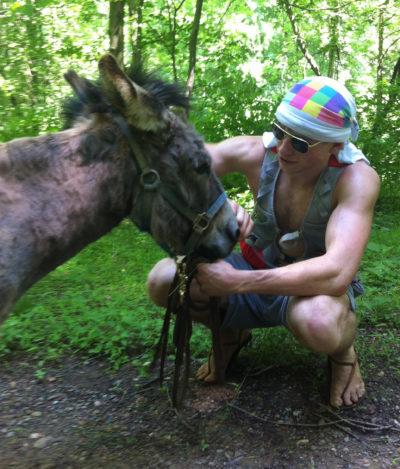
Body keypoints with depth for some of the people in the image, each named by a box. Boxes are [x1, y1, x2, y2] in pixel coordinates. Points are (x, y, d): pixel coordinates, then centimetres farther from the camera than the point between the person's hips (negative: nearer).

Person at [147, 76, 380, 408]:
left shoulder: (357, 179, -28)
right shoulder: (257, 153, -19)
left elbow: (337, 273, -39)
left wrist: (237, 283, -40)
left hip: (318, 287, -3)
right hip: (260, 275, 4)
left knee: (318, 322, -42)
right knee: (163, 280, -20)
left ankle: (343, 351, -1)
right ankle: (231, 334, 12)